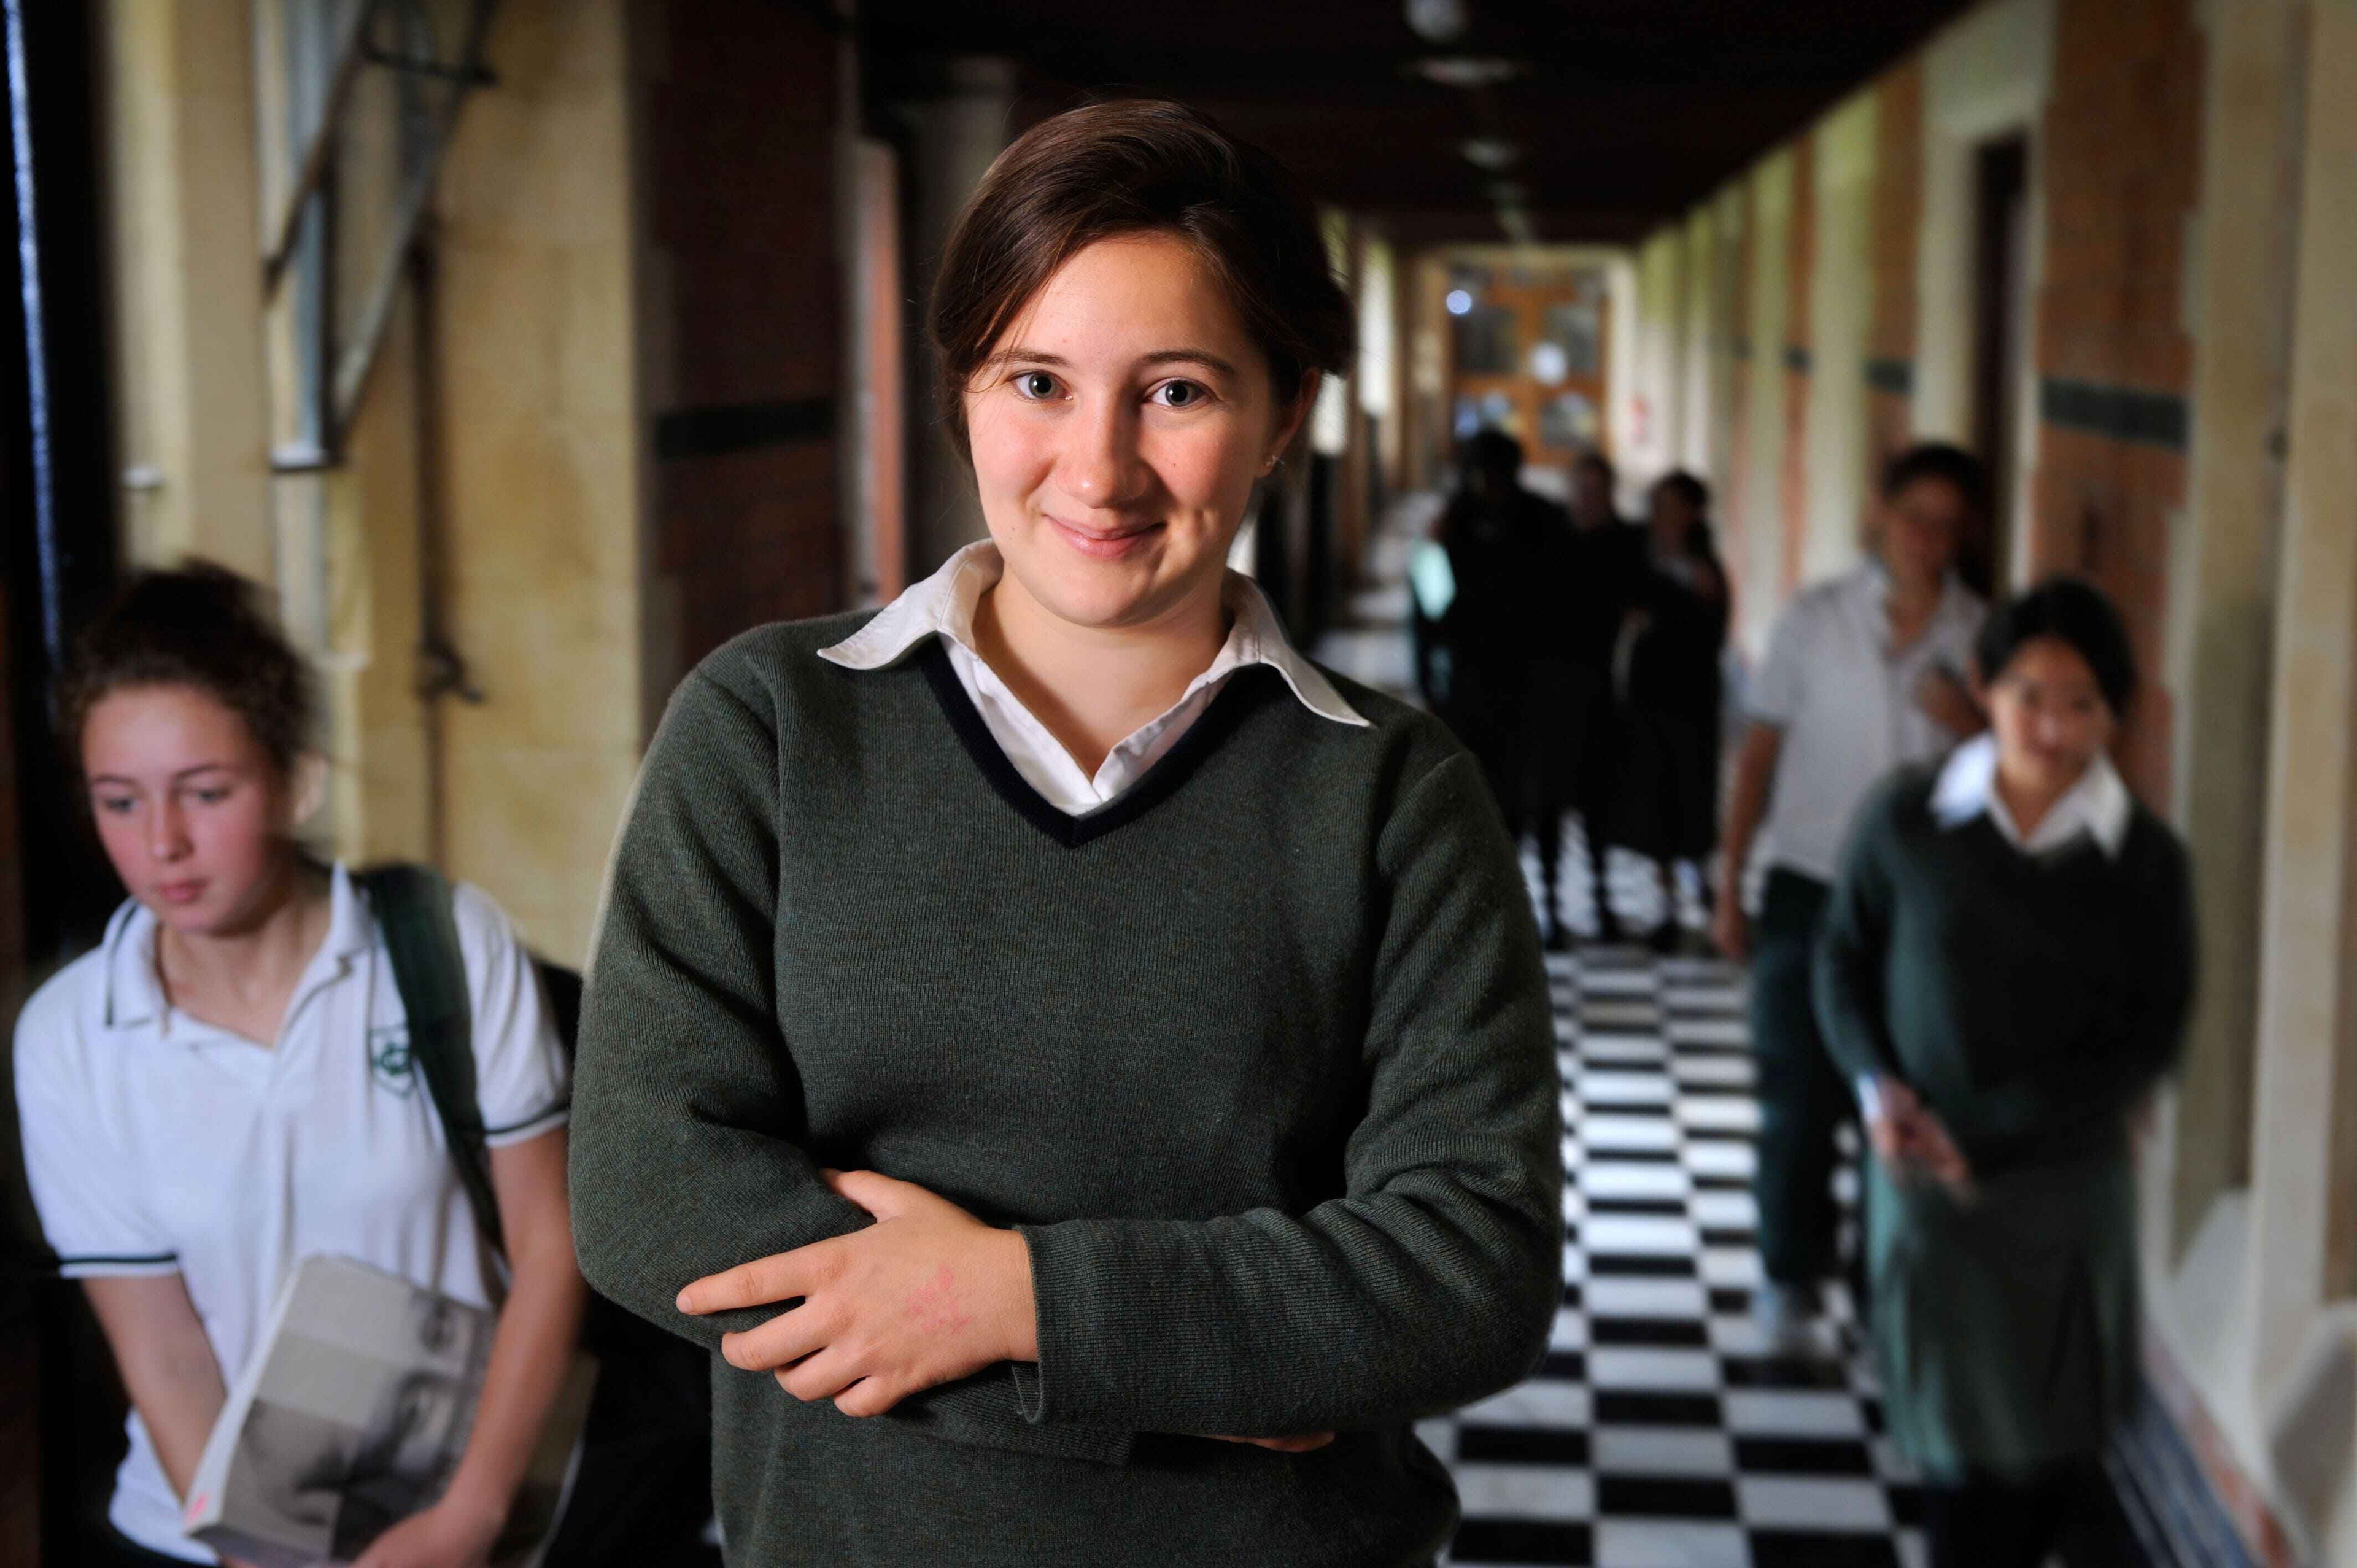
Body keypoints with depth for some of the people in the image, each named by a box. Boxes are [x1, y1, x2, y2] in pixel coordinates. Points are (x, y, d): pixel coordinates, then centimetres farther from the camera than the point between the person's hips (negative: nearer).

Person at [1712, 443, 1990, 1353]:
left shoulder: (1983, 638, 1)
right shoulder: (1815, 621, -2)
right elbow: (1761, 753, 3)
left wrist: (1970, 727, -14)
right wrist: (1729, 885, 1)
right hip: (1809, 890, -1)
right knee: (1800, 1096, 2)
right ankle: (1790, 1277, 16)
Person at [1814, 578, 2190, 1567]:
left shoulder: (2146, 861, -7)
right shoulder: (1906, 821, -5)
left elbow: (2150, 1038, -6)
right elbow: (1845, 958, 6)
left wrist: (1992, 1135, -15)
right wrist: (1876, 1083, -11)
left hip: (2063, 1186, -1)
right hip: (1922, 1177, 1)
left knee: (2042, 1445, 8)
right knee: (1950, 1436, 12)